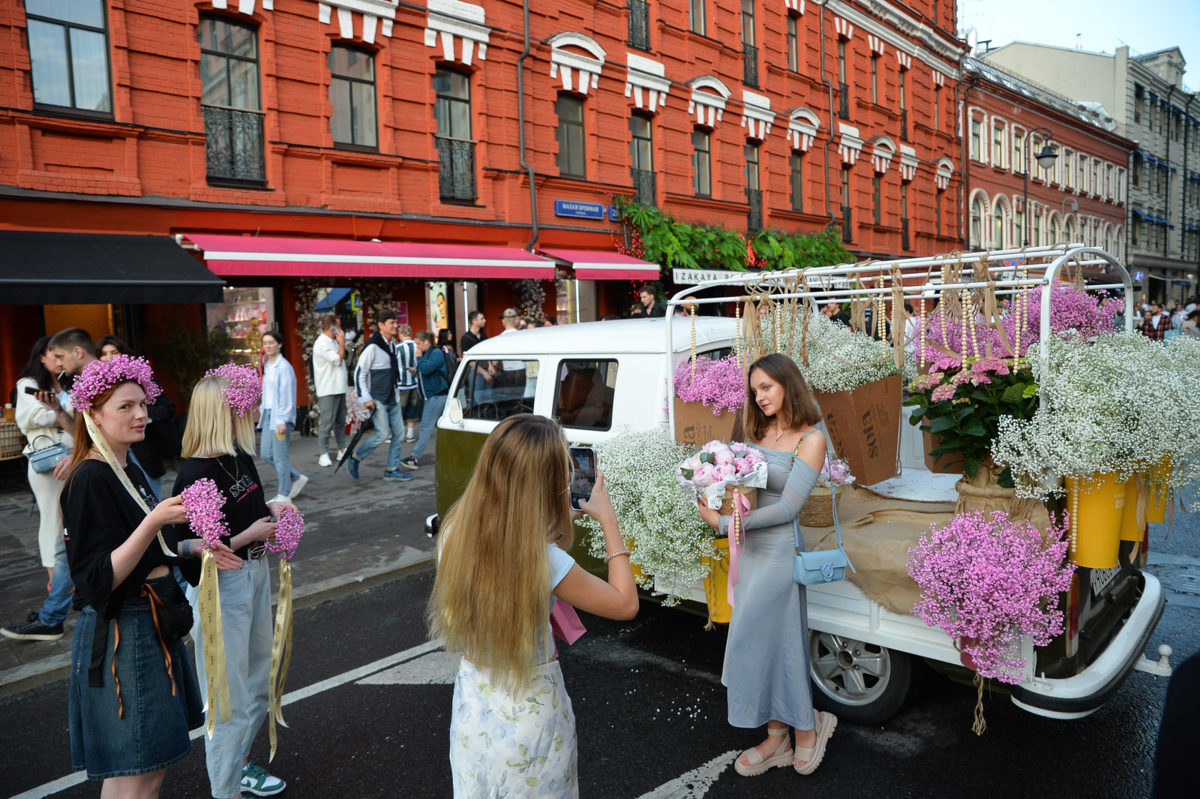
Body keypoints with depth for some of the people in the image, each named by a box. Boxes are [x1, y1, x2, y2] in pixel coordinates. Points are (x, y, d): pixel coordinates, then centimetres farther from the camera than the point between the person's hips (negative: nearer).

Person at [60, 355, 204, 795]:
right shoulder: (89, 479, -16)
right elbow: (101, 578, -21)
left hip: (155, 623, 9)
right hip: (121, 632, -9)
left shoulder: (130, 471, 10)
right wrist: (154, 522, -30)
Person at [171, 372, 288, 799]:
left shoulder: (240, 456, 1)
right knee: (230, 696, 6)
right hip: (220, 587, -9)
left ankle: (240, 761, 45)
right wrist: (249, 535, -22)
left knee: (259, 681, 23)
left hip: (255, 573, 9)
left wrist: (271, 509, 0)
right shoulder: (196, 474, -23)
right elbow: (188, 549, -23)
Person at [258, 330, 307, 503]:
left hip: (280, 416, -9)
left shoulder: (284, 367, -13)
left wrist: (282, 420, -19)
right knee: (266, 454, 10)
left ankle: (284, 494, 10)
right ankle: (297, 478, 24)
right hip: (269, 414, 9)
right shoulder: (267, 366, 13)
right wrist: (264, 413, 16)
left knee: (280, 456, -2)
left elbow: (286, 394, -17)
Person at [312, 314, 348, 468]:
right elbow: (337, 360, -18)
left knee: (340, 421, 14)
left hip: (339, 388, 9)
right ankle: (323, 455, -3)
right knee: (327, 422, -7)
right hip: (328, 390, -9)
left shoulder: (333, 342, 15)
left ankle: (342, 450, 21)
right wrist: (342, 343, -11)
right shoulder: (321, 343, -14)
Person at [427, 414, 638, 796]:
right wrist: (609, 520, -10)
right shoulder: (544, 560, -31)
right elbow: (626, 604, -17)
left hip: (471, 703, 5)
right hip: (529, 711, -4)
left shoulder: (455, 531, -15)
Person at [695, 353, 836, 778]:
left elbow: (787, 507, -17)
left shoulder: (810, 439, -11)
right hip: (749, 549, 7)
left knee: (775, 641, 4)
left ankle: (809, 725, 30)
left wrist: (723, 523, -18)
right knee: (762, 642, 13)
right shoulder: (759, 433, 10)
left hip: (779, 552, -7)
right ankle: (777, 740, 28)